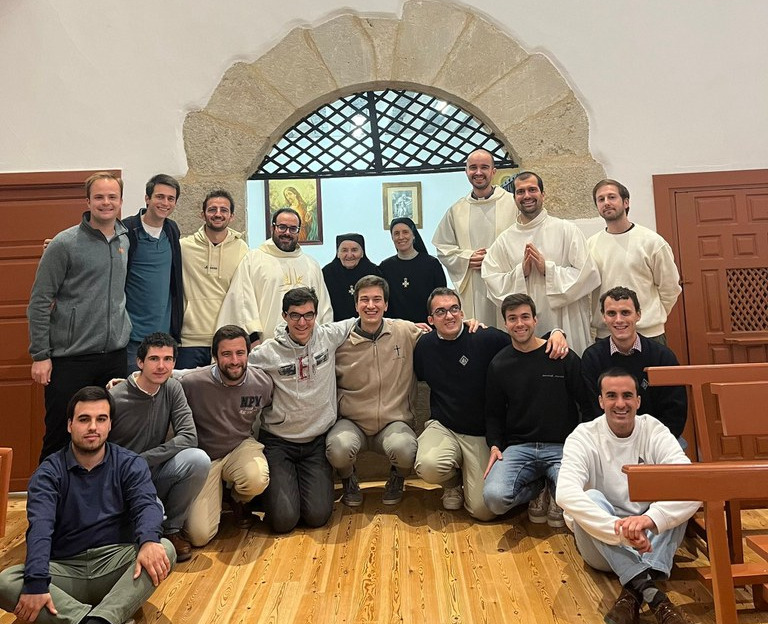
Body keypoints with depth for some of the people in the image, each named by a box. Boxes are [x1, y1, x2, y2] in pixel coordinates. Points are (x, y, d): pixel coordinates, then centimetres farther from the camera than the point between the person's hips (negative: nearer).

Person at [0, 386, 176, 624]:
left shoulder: (130, 465, 2)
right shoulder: (49, 472, 1)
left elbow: (146, 505, -15)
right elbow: (40, 526, -15)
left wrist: (148, 540, -38)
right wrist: (36, 583, -31)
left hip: (115, 565, 0)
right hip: (65, 569, 1)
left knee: (164, 549, -27)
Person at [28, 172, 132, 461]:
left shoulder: (125, 239, 9)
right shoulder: (65, 244, -8)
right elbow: (38, 303, -7)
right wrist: (40, 355, -9)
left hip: (115, 356, 5)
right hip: (71, 358, -5)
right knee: (60, 436, 5)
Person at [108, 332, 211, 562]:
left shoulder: (172, 389, -3)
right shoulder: (115, 399, -16)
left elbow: (189, 437, -12)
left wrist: (142, 460, -20)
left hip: (154, 474, 4)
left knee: (199, 460, -26)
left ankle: (171, 529, -3)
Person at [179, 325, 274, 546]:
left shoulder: (263, 382, -11)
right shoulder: (192, 382, -20)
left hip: (242, 446, 1)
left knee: (256, 480, -35)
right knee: (199, 535, -13)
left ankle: (237, 500, 7)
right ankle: (218, 492, 24)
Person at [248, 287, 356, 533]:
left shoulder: (329, 336, -4)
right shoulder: (267, 352, -10)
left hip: (318, 440, 2)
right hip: (278, 441, -2)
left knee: (318, 516, -7)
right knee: (284, 520, -11)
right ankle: (278, 484, 22)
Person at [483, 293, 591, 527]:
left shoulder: (564, 358, 0)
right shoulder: (499, 364, 7)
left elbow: (586, 404, 4)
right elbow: (493, 413, 14)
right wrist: (494, 445, -2)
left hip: (562, 446, -1)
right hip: (518, 447, 2)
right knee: (494, 497, -25)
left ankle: (555, 490, 10)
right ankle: (539, 489, 9)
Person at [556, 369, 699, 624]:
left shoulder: (655, 432, -8)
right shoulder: (583, 438, -13)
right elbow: (566, 494, -31)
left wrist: (650, 519, -43)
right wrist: (619, 529, -44)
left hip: (649, 541, 2)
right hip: (602, 541, -1)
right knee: (591, 498, -32)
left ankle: (634, 592, -36)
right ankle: (652, 594, -40)